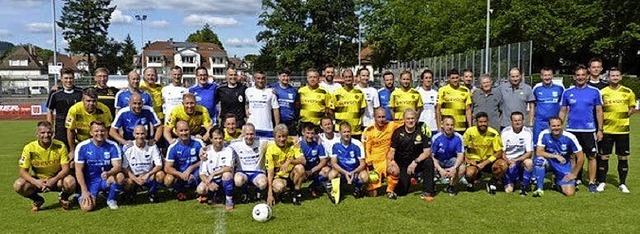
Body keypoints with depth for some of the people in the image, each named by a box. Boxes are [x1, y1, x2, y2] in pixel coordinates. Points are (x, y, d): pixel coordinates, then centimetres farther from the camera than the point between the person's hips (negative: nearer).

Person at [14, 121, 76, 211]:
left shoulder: (60, 146, -15)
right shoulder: (29, 148, -14)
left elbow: (66, 168, -16)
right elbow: (23, 171, -13)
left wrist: (54, 180, -35)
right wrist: (35, 181, -32)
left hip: (57, 178, -1)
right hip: (38, 179, 2)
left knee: (70, 182, -33)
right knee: (18, 185, -25)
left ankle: (64, 198, 4)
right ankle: (37, 200, 6)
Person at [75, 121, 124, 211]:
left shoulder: (113, 146, -7)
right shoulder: (82, 147, -9)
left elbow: (118, 166, -15)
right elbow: (79, 170, -9)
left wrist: (108, 173, -38)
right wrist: (84, 191, -16)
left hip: (106, 180, 1)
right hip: (90, 182, -1)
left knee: (120, 176, -31)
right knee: (87, 207, -22)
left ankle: (111, 199, -1)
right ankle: (83, 197, 17)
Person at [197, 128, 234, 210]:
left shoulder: (228, 150, -10)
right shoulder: (206, 152, -5)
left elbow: (229, 168, -25)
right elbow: (202, 173, -8)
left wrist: (213, 174, -29)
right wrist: (209, 183, -27)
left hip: (225, 180, -1)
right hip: (211, 180, 2)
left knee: (227, 173, -35)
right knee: (200, 190, -27)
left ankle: (229, 201, -16)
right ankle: (211, 195, 11)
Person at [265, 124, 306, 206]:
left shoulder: (292, 145, -7)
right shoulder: (270, 149, -12)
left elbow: (303, 160, -18)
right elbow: (270, 172, -14)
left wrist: (290, 161, -36)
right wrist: (270, 194, -21)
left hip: (291, 175, 3)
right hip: (278, 176, -2)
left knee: (300, 168, -29)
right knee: (279, 187, -36)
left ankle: (296, 193, -8)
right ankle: (273, 193, 2)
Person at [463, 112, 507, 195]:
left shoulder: (493, 133, -10)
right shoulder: (469, 132, -10)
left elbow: (499, 153, -9)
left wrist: (484, 163, -18)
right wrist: (467, 159, -17)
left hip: (489, 161, 1)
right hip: (474, 160, -1)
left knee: (503, 165, -29)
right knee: (469, 173, -34)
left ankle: (492, 183, 1)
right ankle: (474, 178, 9)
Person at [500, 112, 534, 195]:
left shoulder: (527, 132, -8)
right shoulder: (505, 132, -7)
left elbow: (529, 152, -10)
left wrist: (516, 160, -24)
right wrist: (509, 162, -25)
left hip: (521, 159, 1)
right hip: (508, 161, -1)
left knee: (529, 163, -35)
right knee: (508, 190, -13)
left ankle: (524, 185, -12)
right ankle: (511, 181, 25)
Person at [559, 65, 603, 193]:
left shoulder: (594, 92, 1)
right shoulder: (567, 92, 5)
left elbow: (599, 111, 4)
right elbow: (563, 111, 10)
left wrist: (600, 130, 1)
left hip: (589, 130, -1)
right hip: (572, 129, 1)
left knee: (591, 156, 1)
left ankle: (592, 182, 9)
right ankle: (575, 179, 19)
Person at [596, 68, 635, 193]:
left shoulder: (628, 92, 3)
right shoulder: (602, 92, 3)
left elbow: (632, 108, 11)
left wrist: (627, 114, -5)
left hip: (623, 130, 0)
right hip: (606, 129, 0)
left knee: (623, 157, 5)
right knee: (604, 156, 3)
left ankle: (622, 184, 17)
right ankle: (602, 182, 14)